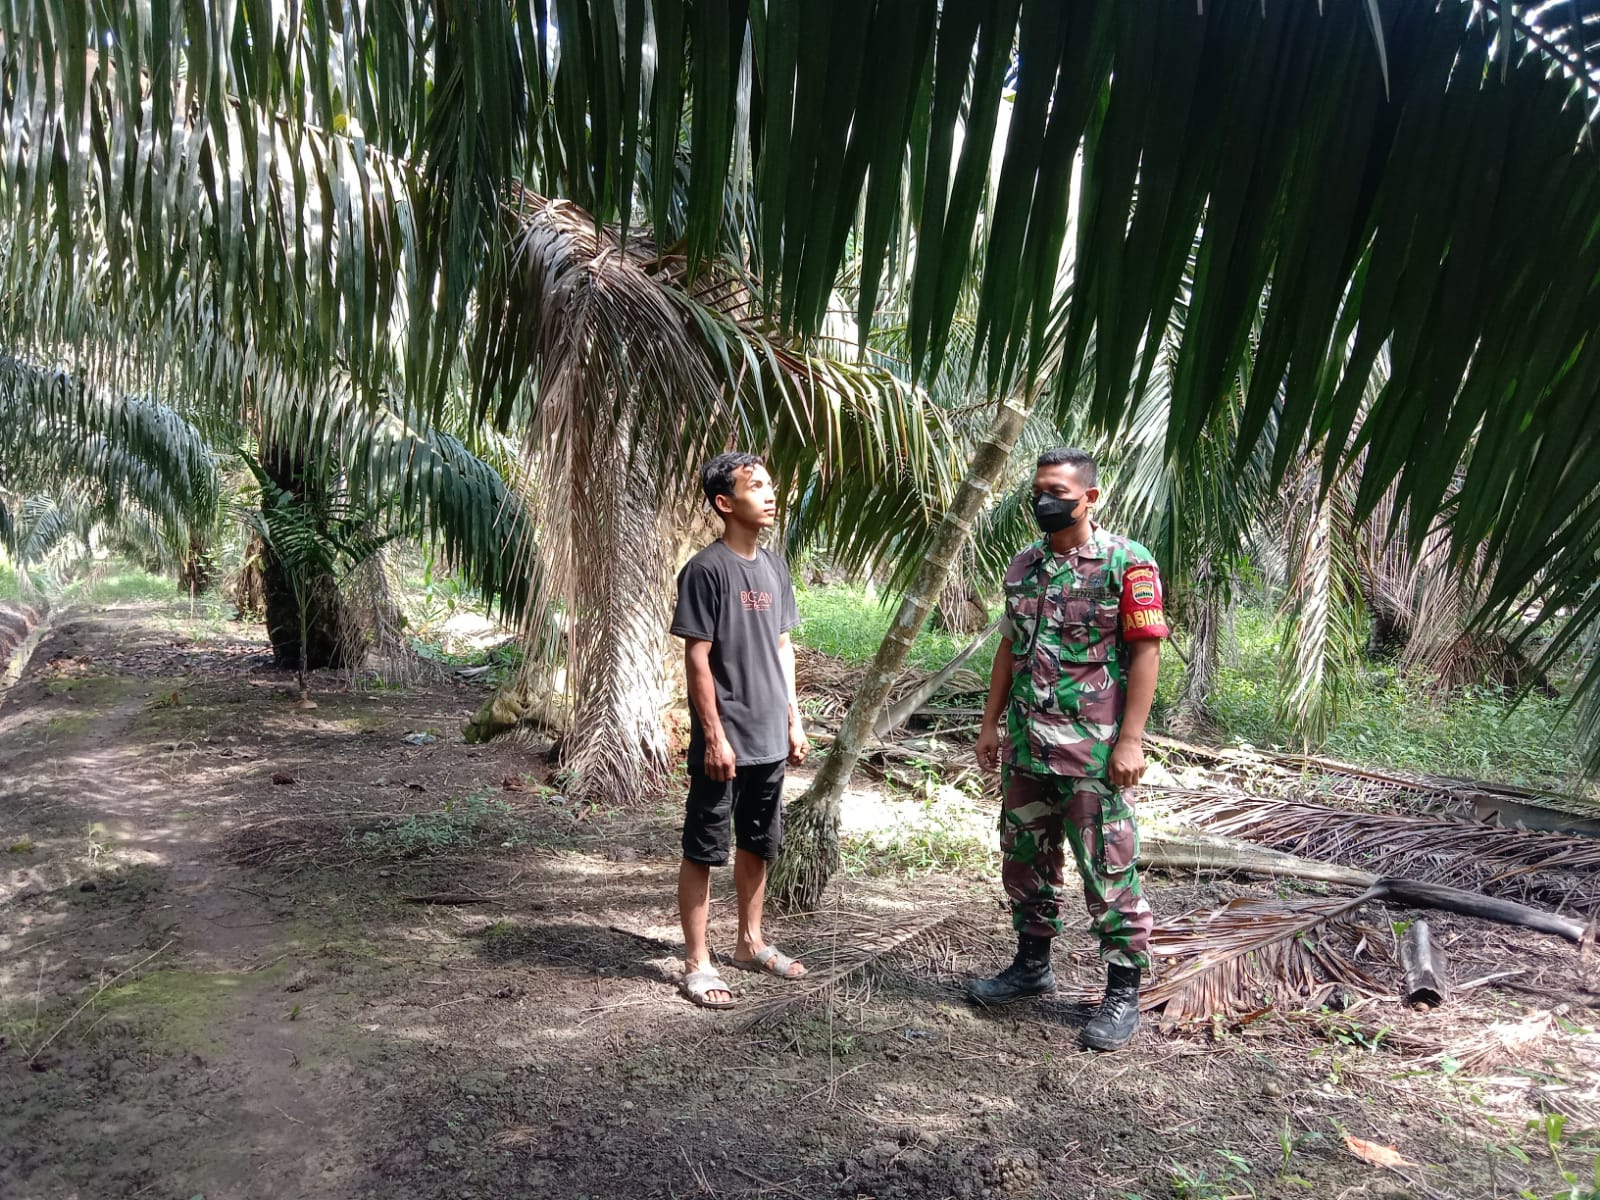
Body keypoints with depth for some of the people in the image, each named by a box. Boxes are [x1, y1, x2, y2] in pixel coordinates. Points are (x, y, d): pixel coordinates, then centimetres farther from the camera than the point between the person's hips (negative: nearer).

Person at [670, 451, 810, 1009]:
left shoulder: (774, 567, 9)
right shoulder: (706, 570, -13)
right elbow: (697, 658, -14)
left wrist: (794, 721, 12)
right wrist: (715, 736, -17)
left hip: (769, 739, 7)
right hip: (725, 741, -7)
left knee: (758, 845, 18)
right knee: (703, 849, 3)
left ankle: (751, 943, 33)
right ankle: (697, 963, 13)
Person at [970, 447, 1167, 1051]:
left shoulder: (1126, 563, -9)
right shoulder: (1023, 566, 11)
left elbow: (1146, 651, -12)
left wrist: (1130, 739, -17)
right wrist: (990, 723, 13)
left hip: (1094, 749, -7)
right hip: (1026, 746, 7)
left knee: (1108, 870, 0)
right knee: (1025, 858, 16)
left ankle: (1123, 993, 13)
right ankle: (1032, 965, 33)